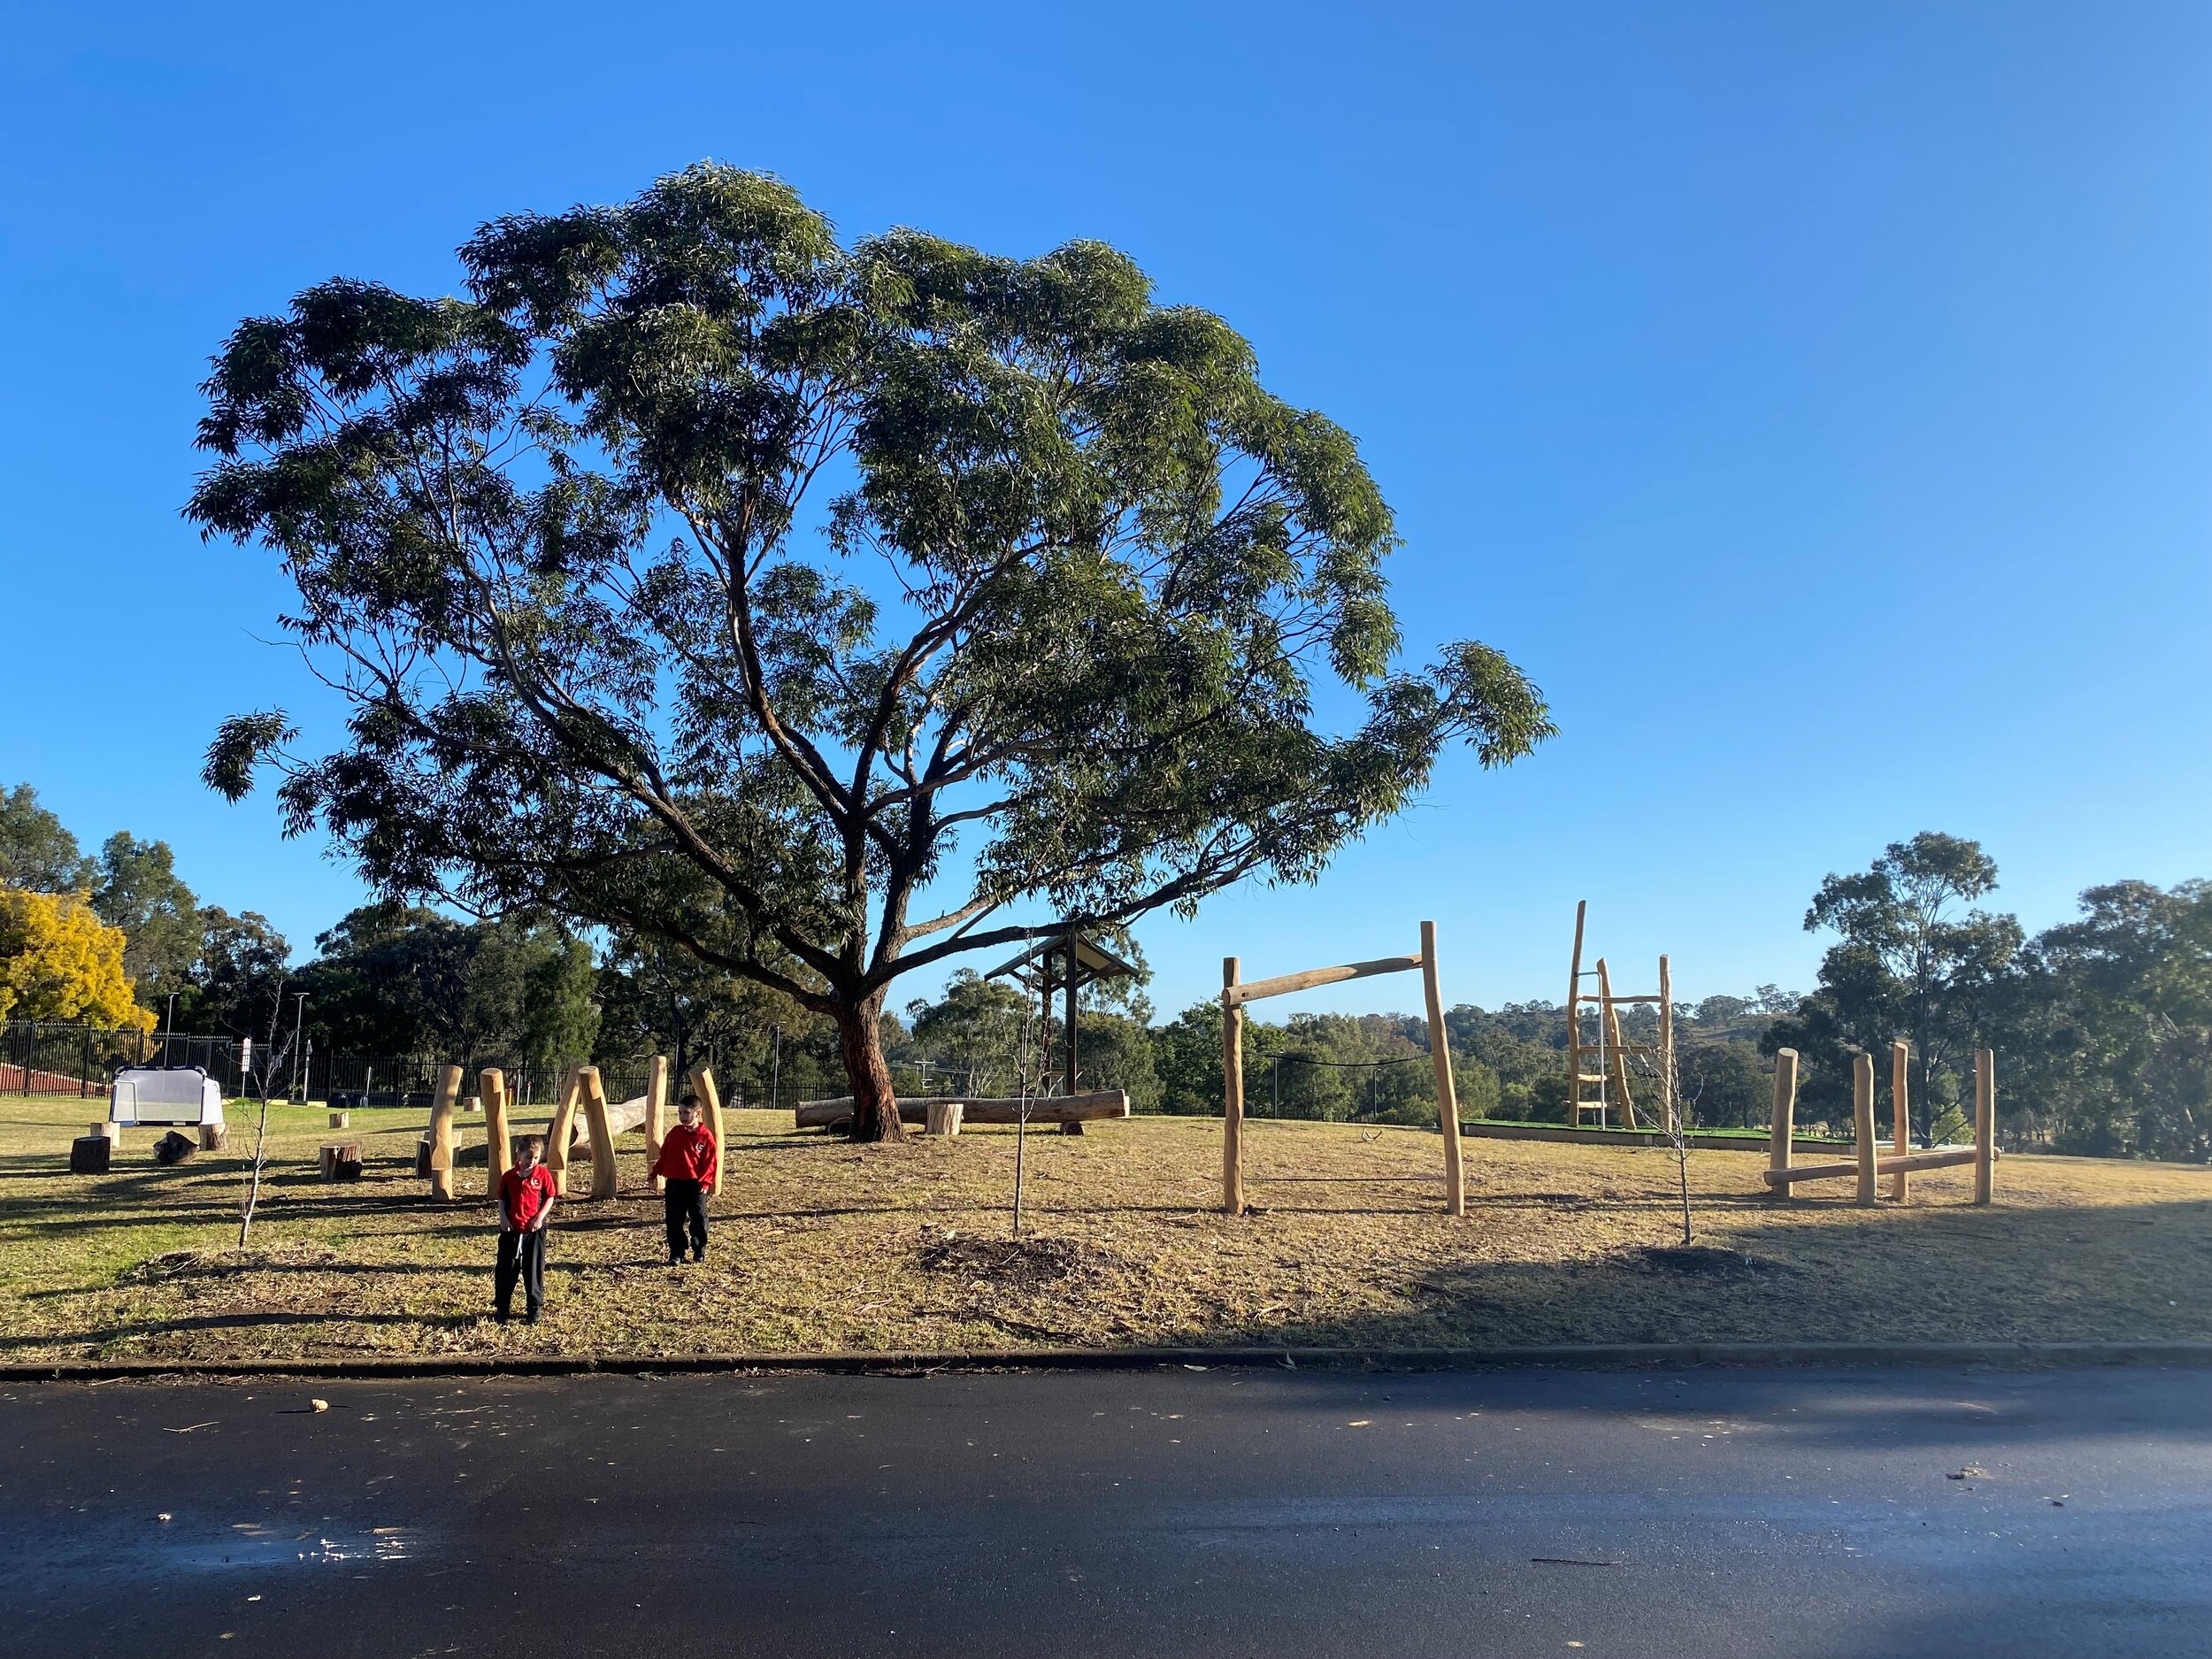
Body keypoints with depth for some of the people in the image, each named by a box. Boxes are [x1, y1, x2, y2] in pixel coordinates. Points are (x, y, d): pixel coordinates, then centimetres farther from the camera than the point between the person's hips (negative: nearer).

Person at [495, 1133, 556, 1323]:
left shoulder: (543, 1175, -4)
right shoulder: (509, 1177, 1)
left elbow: (550, 1198, 1)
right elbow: (502, 1200, 8)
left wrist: (540, 1217, -11)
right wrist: (503, 1218, -6)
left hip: (534, 1230, -1)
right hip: (511, 1229, 1)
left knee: (534, 1270, 5)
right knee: (506, 1270, 7)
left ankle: (534, 1309, 17)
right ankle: (502, 1309, 19)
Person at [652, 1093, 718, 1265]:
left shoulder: (705, 1135, -6)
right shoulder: (674, 1133, 6)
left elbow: (711, 1162, -5)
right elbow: (664, 1156, 11)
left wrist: (705, 1182, -13)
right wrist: (655, 1173, 1)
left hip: (696, 1185, -3)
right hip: (674, 1183, 3)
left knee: (699, 1219, 2)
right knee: (674, 1221, 5)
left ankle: (700, 1251, 18)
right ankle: (676, 1253, 14)